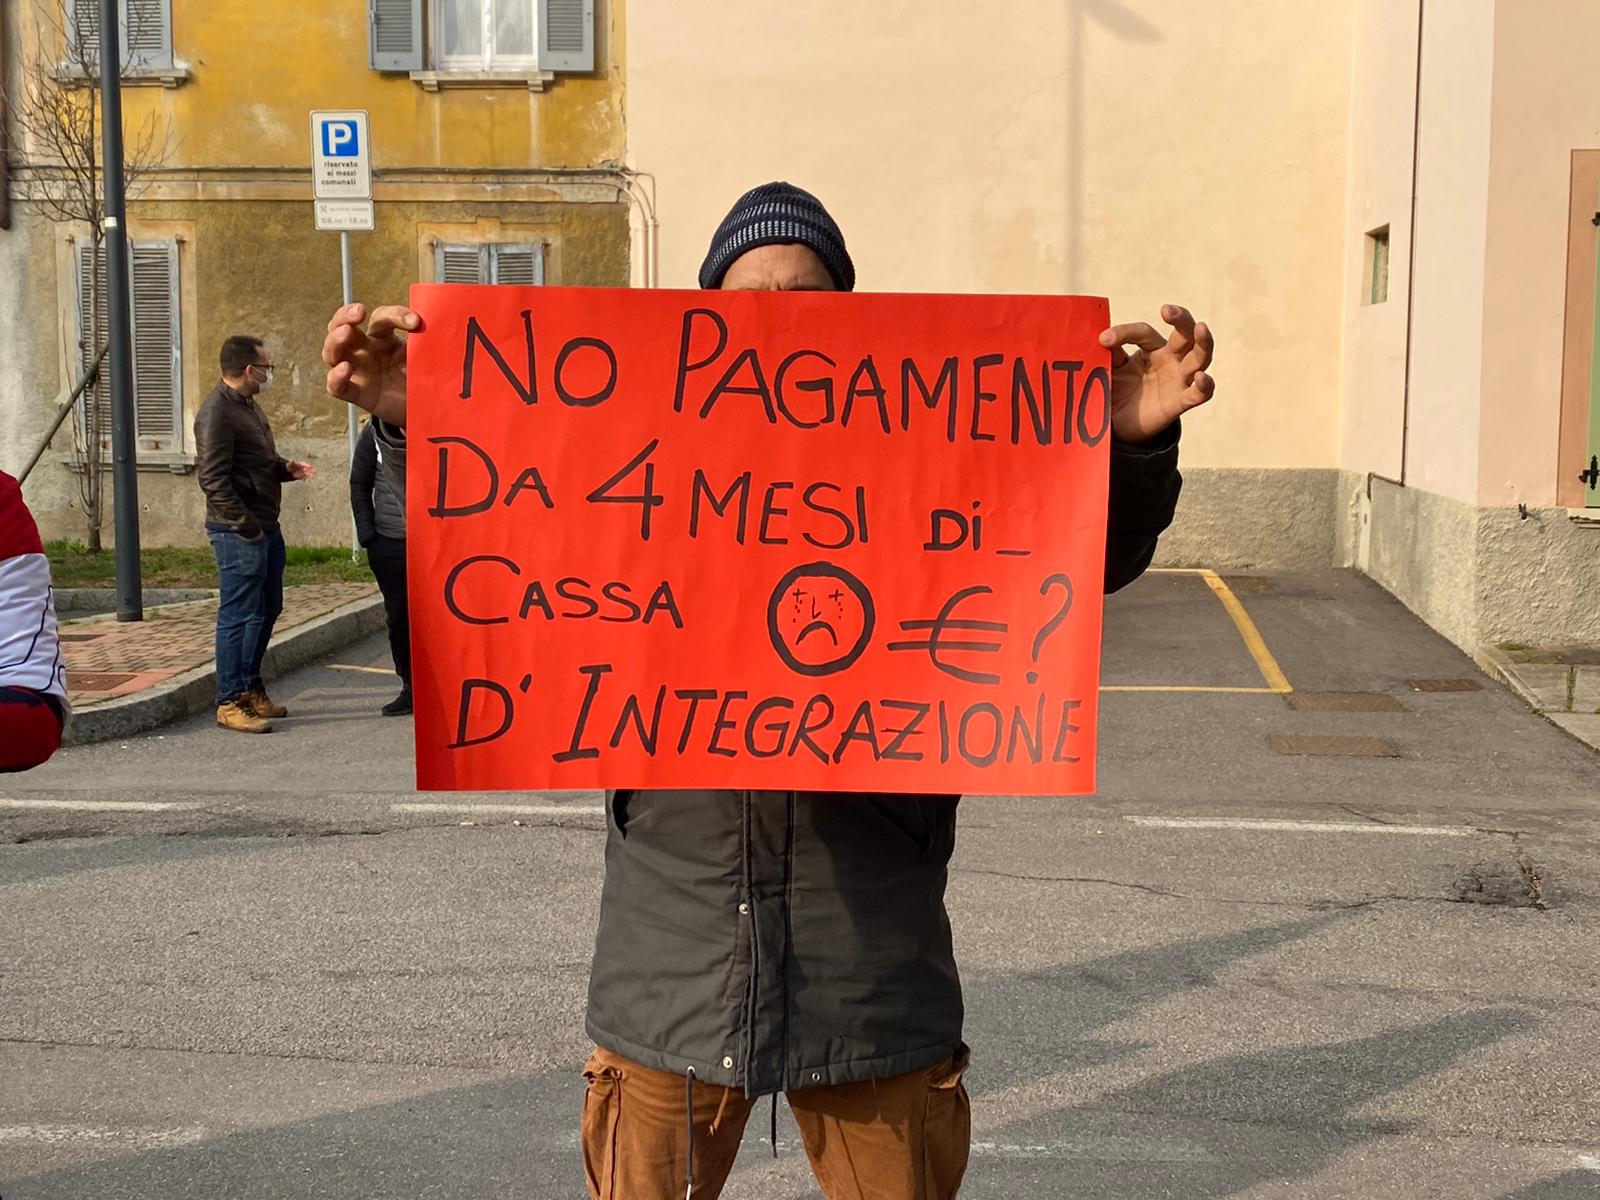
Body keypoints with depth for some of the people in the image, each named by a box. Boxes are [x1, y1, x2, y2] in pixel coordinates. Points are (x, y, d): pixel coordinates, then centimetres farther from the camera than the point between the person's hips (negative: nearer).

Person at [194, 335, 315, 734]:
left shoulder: (248, 405, 15)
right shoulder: (216, 413, -16)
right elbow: (214, 481, -21)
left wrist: (286, 468, 7)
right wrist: (246, 525, -20)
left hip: (265, 527, 10)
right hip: (239, 533, -10)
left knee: (267, 610, 16)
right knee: (240, 615, -6)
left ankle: (251, 689, 28)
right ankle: (230, 702, 0)